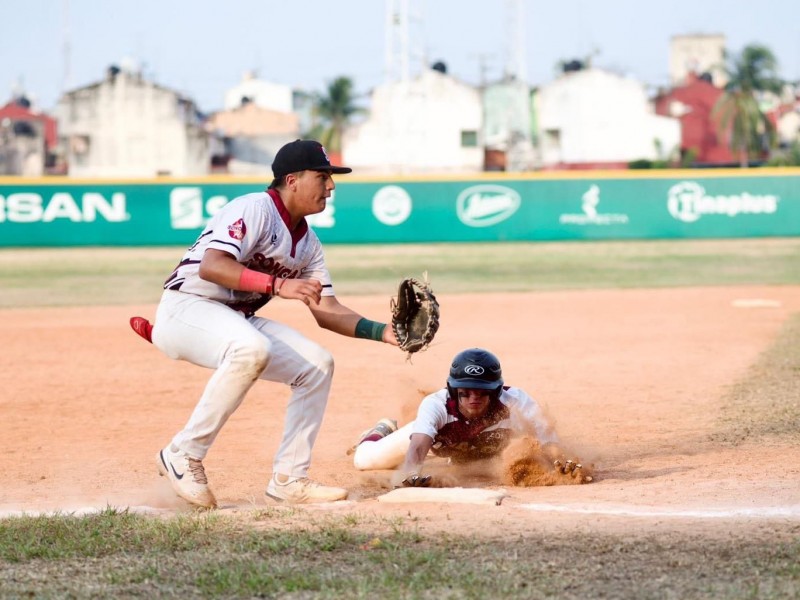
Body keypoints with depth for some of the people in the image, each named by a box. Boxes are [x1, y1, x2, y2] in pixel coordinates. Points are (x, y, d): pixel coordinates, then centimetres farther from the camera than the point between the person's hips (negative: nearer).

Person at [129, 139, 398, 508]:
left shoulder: (307, 242, 12)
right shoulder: (255, 209, -16)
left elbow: (326, 309, 11)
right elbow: (211, 266, -29)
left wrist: (381, 333, -3)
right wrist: (277, 285, -38)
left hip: (237, 321, 9)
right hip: (187, 307, -9)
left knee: (317, 364, -2)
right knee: (252, 348, -37)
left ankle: (289, 479, 2)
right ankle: (184, 455, -26)